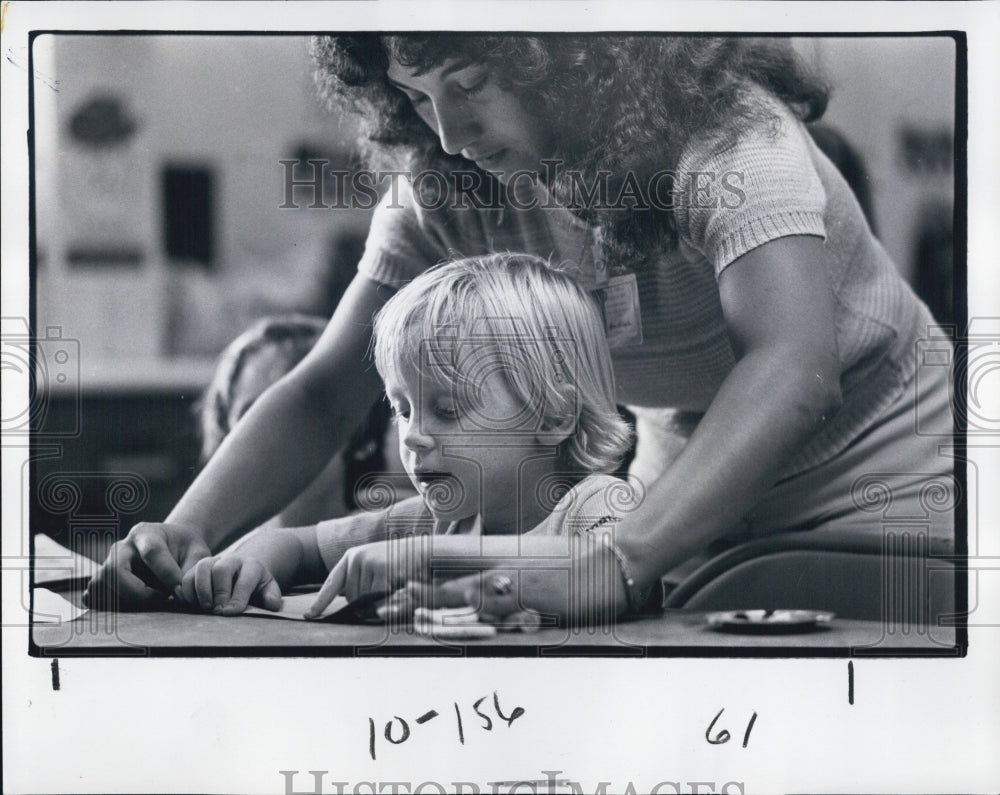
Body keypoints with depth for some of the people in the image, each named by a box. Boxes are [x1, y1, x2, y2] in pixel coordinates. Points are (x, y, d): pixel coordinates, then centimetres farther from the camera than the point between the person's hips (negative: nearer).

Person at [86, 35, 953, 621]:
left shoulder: (728, 136, -27)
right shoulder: (444, 190, -10)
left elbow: (793, 369, -44)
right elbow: (326, 391, -10)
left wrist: (621, 559, -58)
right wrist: (185, 532, -28)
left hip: (881, 484, -4)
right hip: (692, 499, 5)